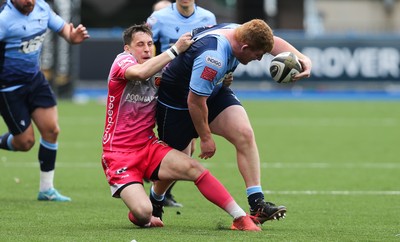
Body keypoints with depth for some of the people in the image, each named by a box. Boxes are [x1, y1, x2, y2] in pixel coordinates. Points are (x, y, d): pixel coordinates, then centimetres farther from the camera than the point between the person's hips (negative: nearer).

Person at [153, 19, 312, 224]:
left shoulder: (238, 32, -15)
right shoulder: (213, 58, -40)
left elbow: (273, 42, 5)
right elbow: (194, 102, -30)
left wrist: (302, 59, -11)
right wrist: (205, 138, -18)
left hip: (214, 93, 7)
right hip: (175, 104, -7)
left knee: (244, 134, -13)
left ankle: (257, 203, -12)